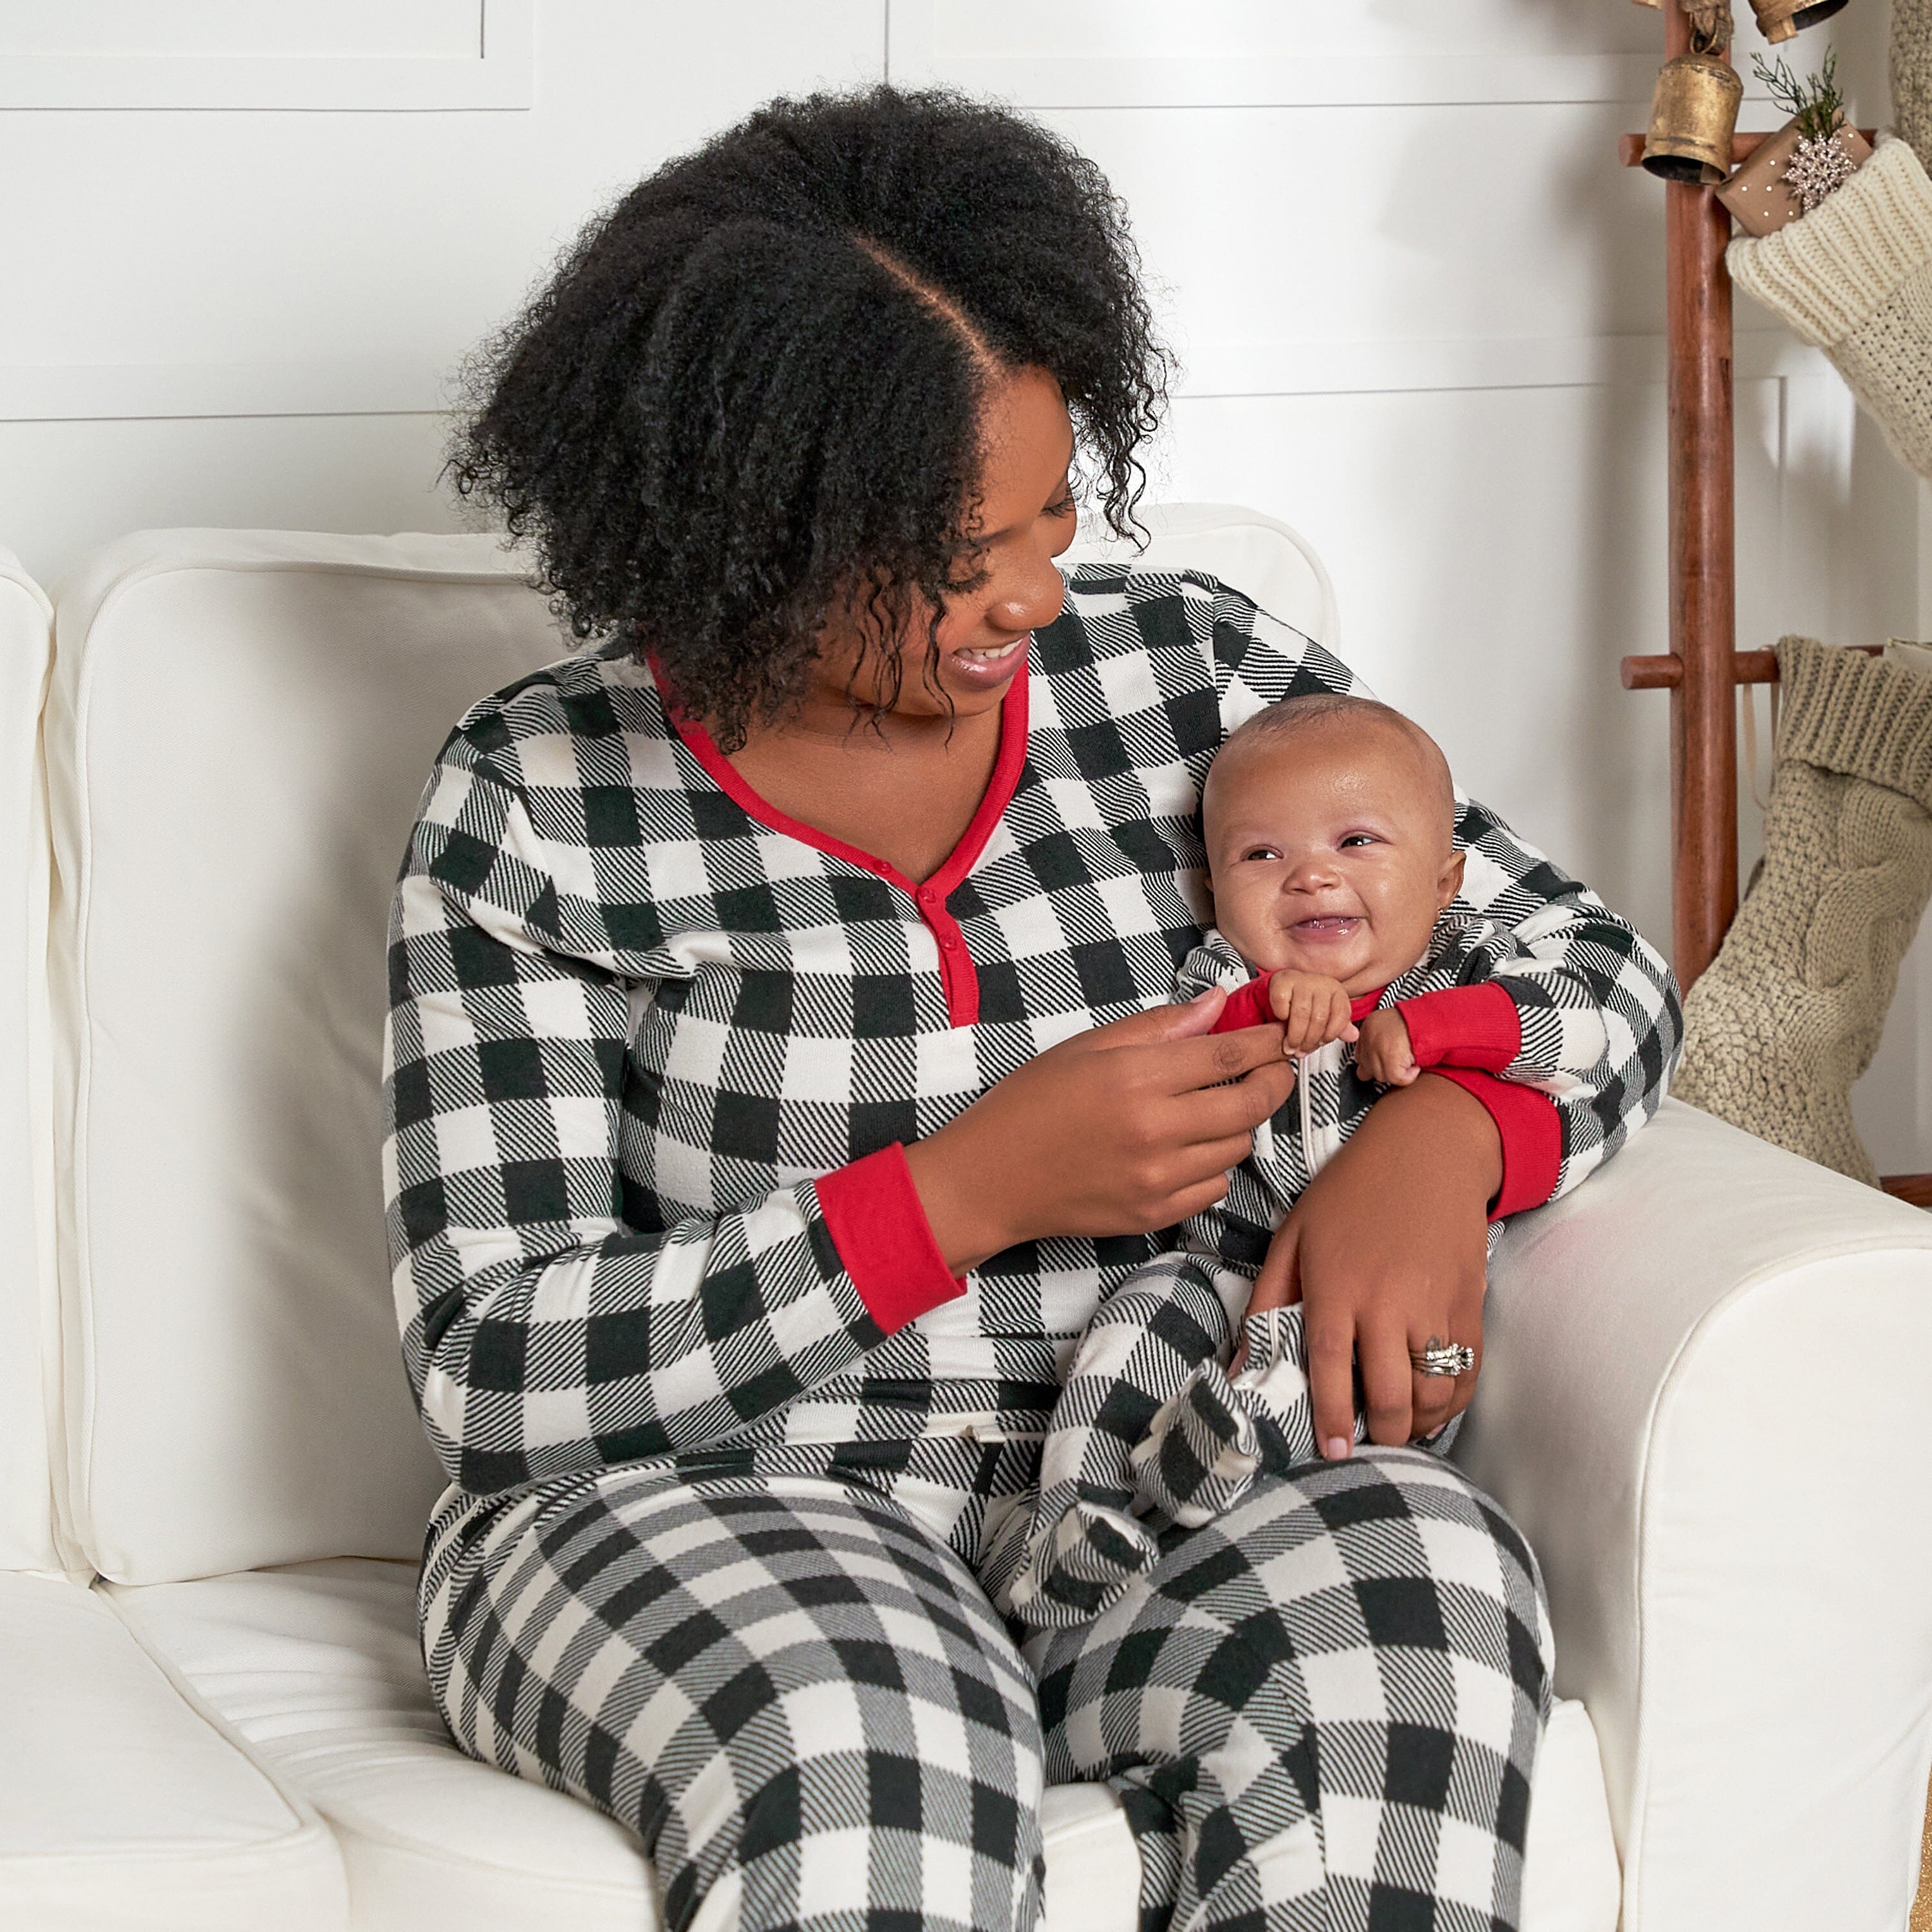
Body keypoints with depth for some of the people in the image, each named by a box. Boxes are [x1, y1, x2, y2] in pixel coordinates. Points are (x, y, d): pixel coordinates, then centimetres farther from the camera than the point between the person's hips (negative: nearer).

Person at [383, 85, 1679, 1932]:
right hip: (696, 1513, -3)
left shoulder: (1184, 668, 5)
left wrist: (1441, 1136, -13)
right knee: (858, 1746, -39)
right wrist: (973, 1189, -19)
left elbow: (1592, 963, 11)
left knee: (1422, 1581, -31)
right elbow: (495, 1377, -9)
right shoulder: (537, 806, -4)